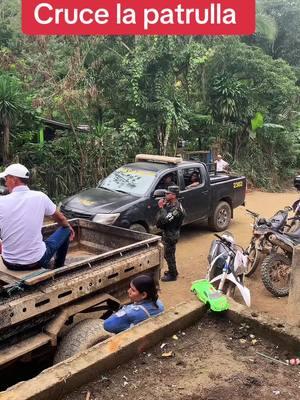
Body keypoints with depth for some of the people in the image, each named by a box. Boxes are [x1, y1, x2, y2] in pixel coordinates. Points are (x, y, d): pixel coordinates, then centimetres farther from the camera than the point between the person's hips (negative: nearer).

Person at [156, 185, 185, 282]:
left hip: (171, 235, -9)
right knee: (169, 254, 22)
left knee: (169, 255, 3)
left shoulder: (176, 208, -25)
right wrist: (163, 206, -8)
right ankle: (172, 270, 38)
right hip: (167, 233, 9)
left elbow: (165, 219, -33)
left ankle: (172, 275, 16)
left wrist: (162, 208, -25)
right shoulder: (170, 204, 4)